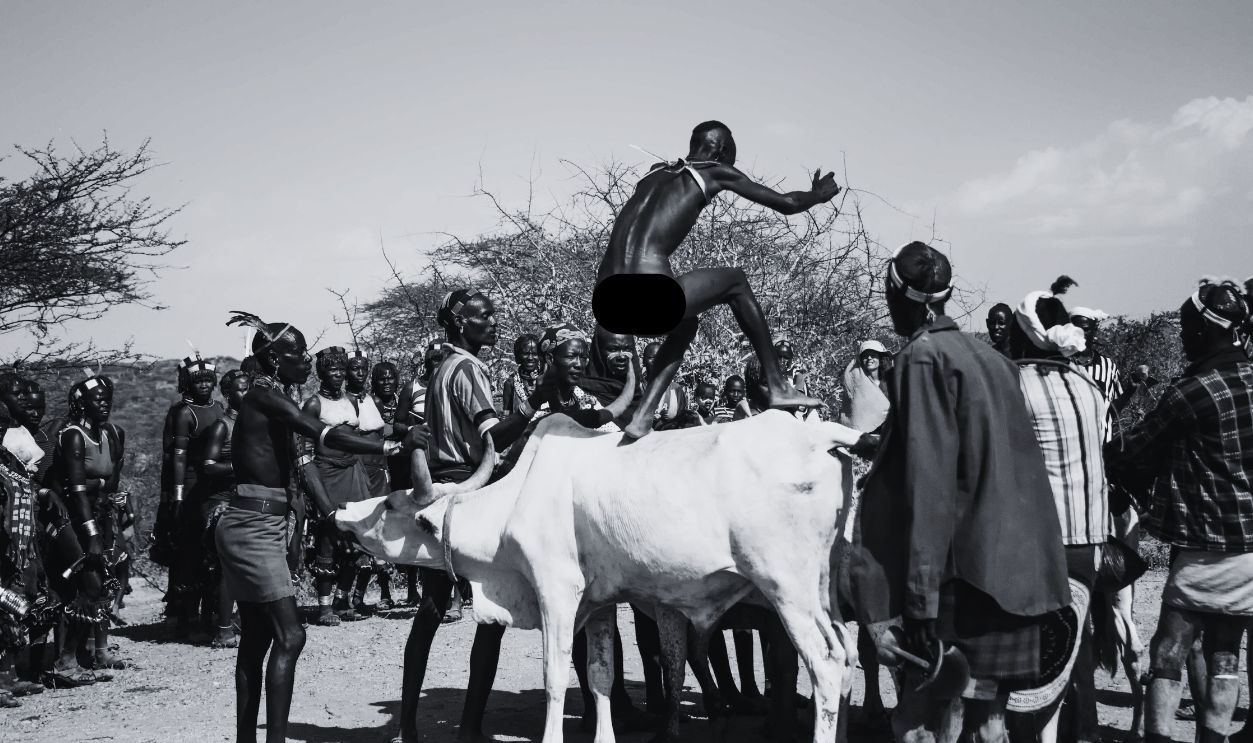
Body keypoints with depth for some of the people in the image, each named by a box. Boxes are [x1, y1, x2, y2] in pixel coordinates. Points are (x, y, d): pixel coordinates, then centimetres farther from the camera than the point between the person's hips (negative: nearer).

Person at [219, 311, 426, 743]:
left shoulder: (270, 400, 15)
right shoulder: (265, 397, -14)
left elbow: (299, 460, 18)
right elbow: (325, 435, -23)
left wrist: (332, 512, 14)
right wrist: (394, 447, -25)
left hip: (257, 528, 10)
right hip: (253, 527, -10)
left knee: (256, 640, 11)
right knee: (289, 635, -12)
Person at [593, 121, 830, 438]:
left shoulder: (656, 172, 27)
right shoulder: (716, 173, 12)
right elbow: (788, 204, 21)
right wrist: (819, 194, 42)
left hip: (607, 302, 6)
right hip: (648, 297, -6)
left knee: (685, 321, 34)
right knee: (736, 281, 22)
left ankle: (642, 417, 20)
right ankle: (778, 387, 22)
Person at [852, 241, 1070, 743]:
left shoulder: (922, 357, -8)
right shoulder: (988, 356, 14)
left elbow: (928, 479, -16)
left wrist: (921, 594, -17)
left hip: (963, 571, -8)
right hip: (1011, 569, 8)